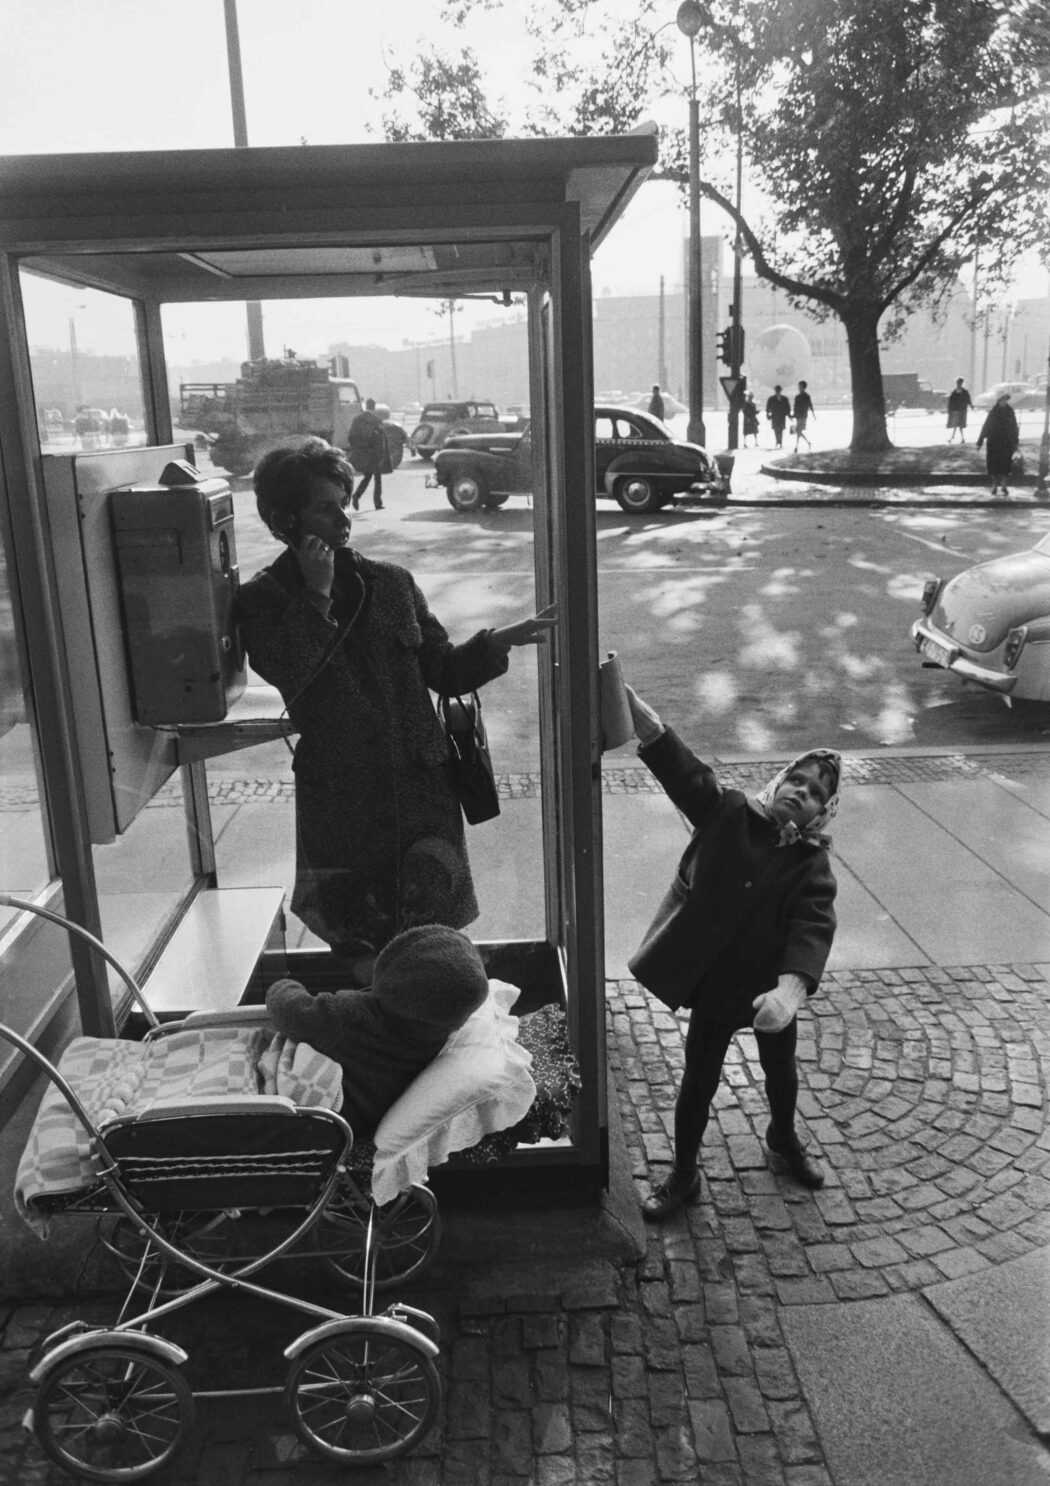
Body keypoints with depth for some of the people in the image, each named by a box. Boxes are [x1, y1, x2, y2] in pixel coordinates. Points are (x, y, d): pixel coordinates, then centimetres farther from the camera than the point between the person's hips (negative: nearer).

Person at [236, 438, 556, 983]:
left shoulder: (391, 583, 6)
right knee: (355, 938, 10)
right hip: (338, 802, -1)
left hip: (420, 789, 2)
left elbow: (443, 671, 9)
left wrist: (500, 641, -5)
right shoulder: (262, 600, -1)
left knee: (433, 943, 3)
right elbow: (285, 674, -20)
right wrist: (317, 595, -17)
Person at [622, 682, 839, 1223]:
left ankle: (784, 1142, 55)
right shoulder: (728, 813, -12)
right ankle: (683, 1175, 32)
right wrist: (640, 715, -42)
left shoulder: (812, 865, -13)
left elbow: (813, 929, -27)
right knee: (699, 1082, 11)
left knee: (781, 1070, 25)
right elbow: (685, 770, -26)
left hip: (772, 990, 2)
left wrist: (791, 987, -46)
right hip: (714, 986, -1)